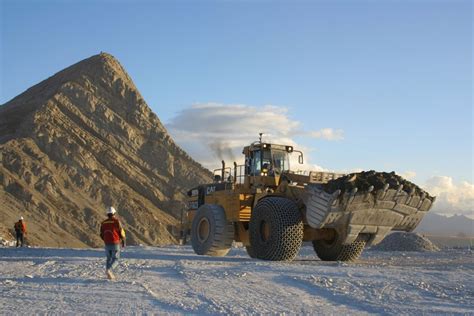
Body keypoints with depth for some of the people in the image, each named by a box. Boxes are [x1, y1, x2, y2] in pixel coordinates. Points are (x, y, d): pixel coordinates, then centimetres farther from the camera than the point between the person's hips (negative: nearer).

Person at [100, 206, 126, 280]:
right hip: (115, 243, -4)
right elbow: (121, 232, -10)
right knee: (115, 260, 1)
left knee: (109, 258, 19)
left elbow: (101, 235, 8)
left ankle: (109, 274, 12)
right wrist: (123, 241, 4)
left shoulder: (103, 223, 4)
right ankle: (109, 270, -24)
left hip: (107, 244, 4)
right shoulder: (116, 221, -11)